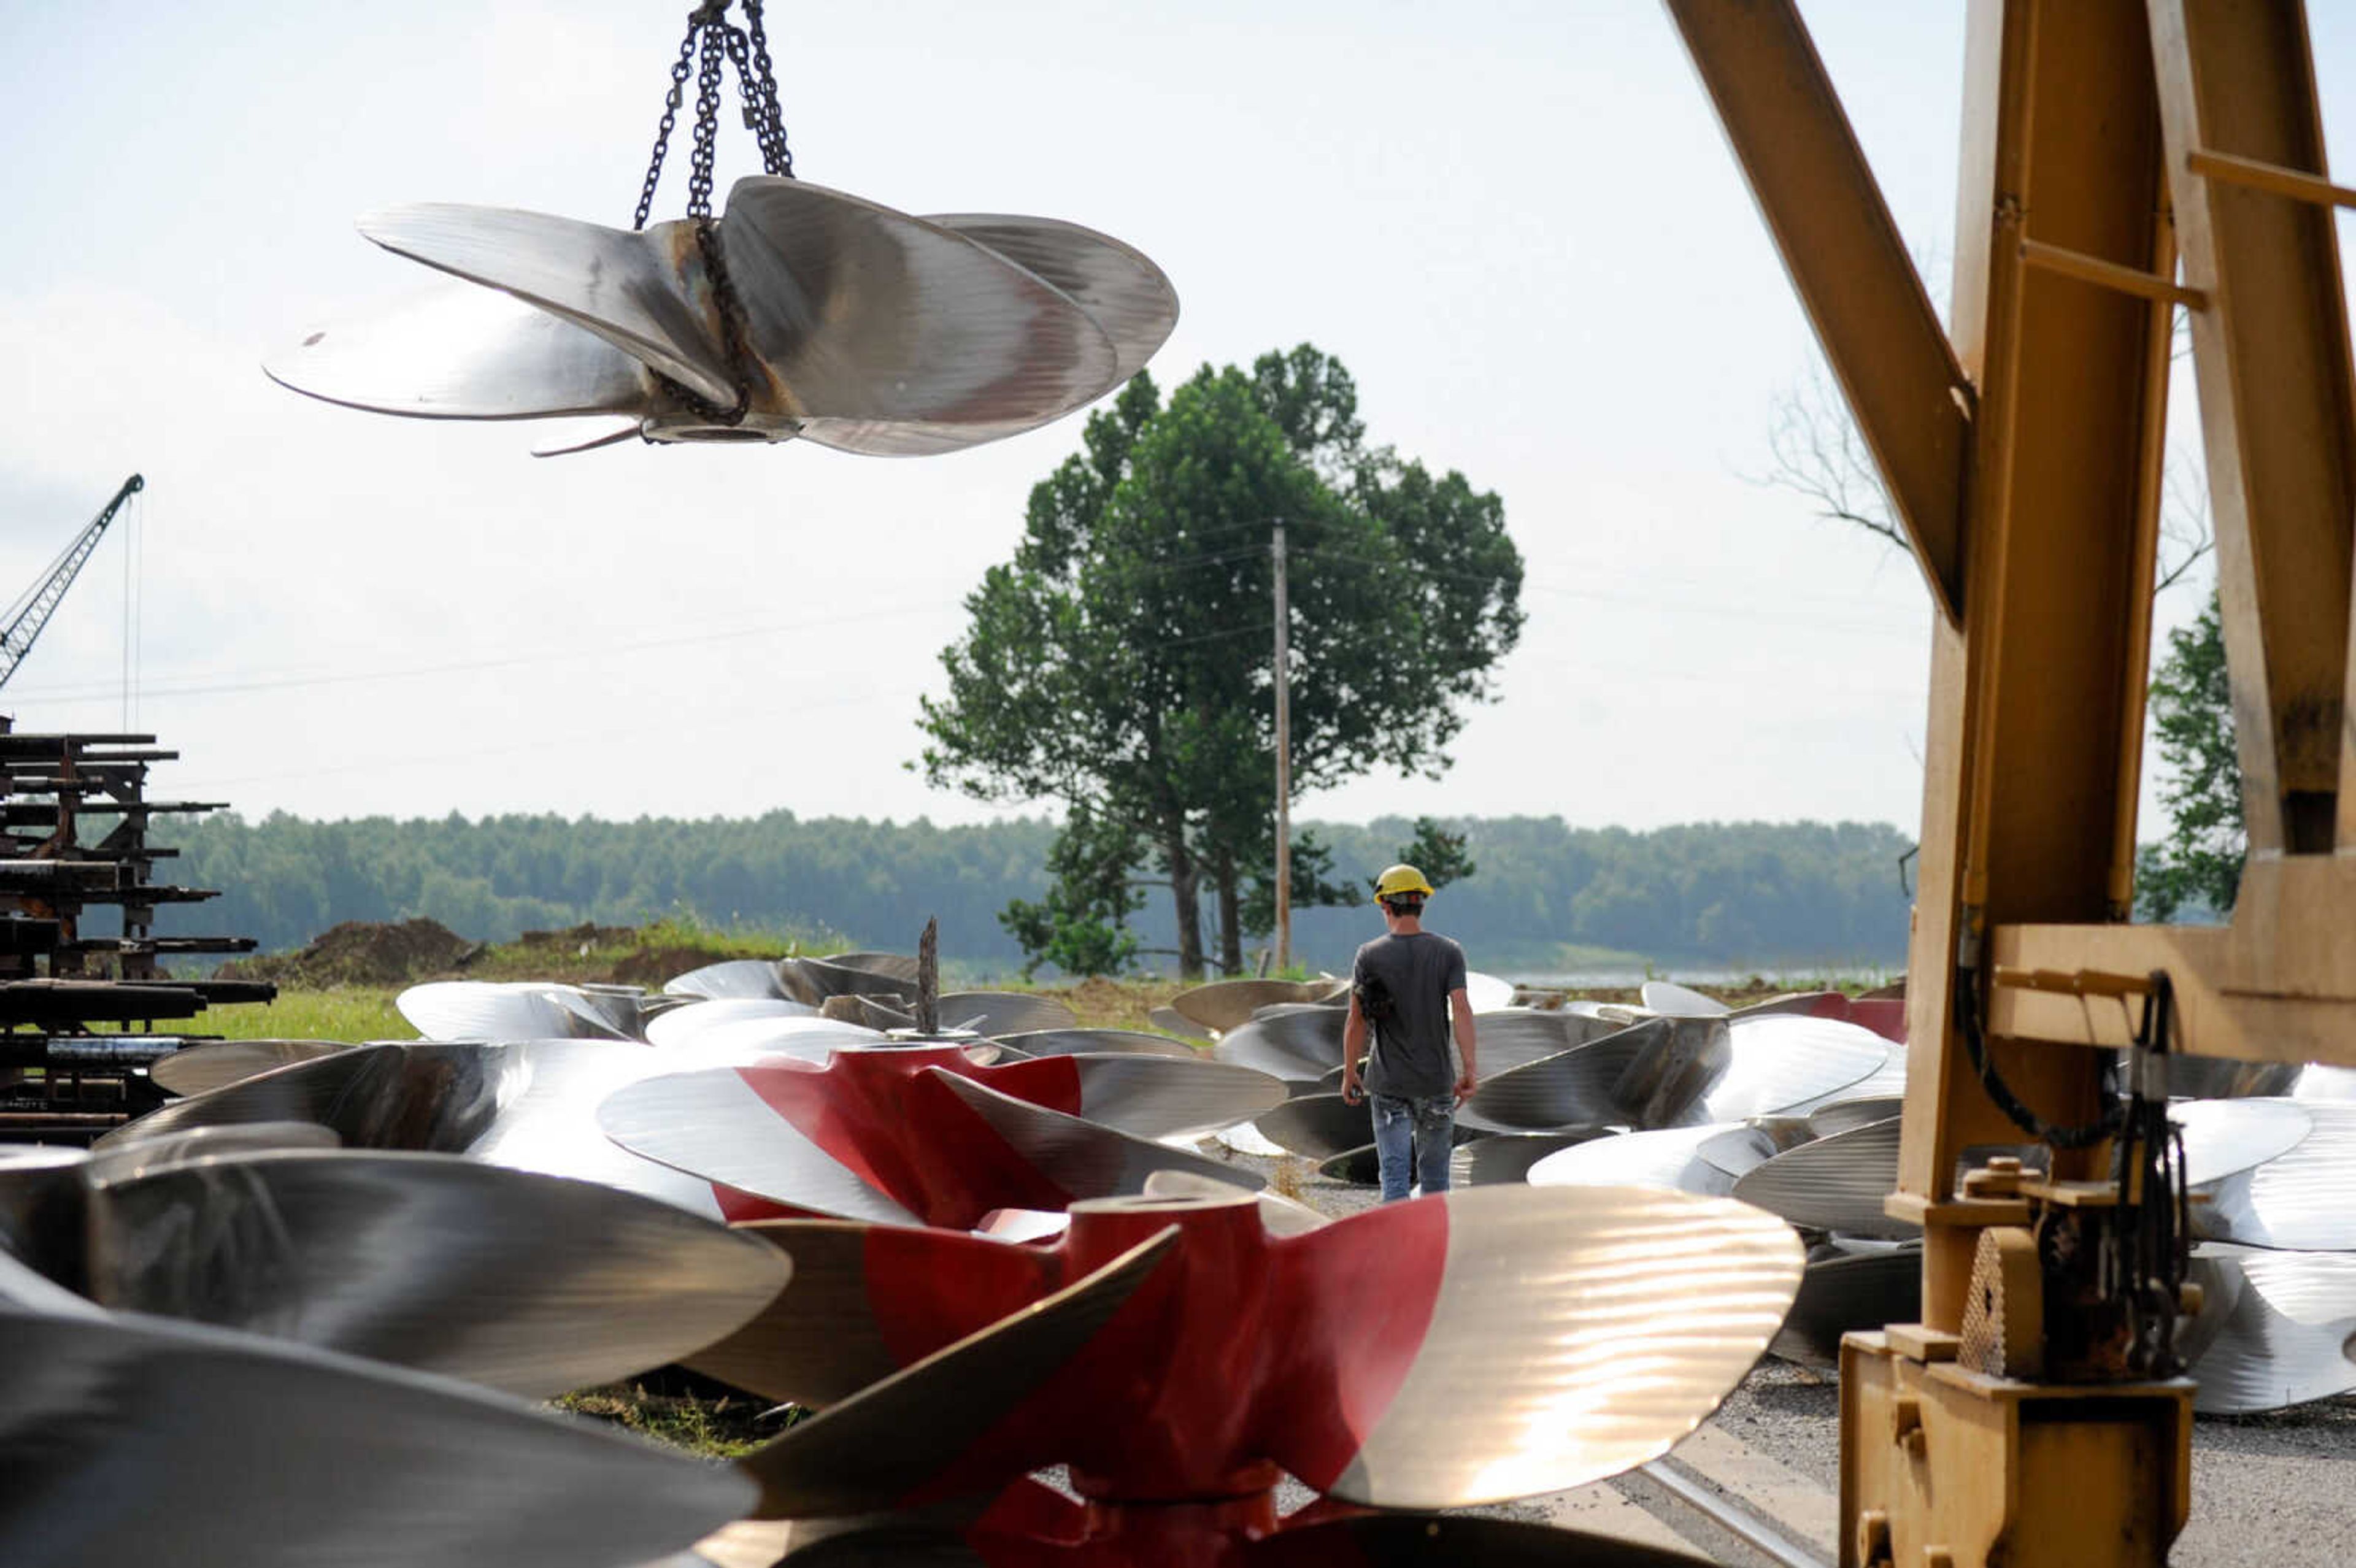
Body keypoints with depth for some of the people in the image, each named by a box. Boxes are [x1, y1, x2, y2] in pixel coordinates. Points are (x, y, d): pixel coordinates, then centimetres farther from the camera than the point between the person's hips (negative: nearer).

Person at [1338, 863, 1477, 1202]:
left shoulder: (1369, 956, -4)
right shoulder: (1448, 953, -2)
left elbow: (1356, 1021, -4)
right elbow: (1461, 1011, -11)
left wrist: (1349, 1075, 4)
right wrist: (1468, 1071, -12)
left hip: (1388, 1084, -1)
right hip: (1437, 1081, 1)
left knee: (1395, 1175, -1)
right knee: (1435, 1172, 14)